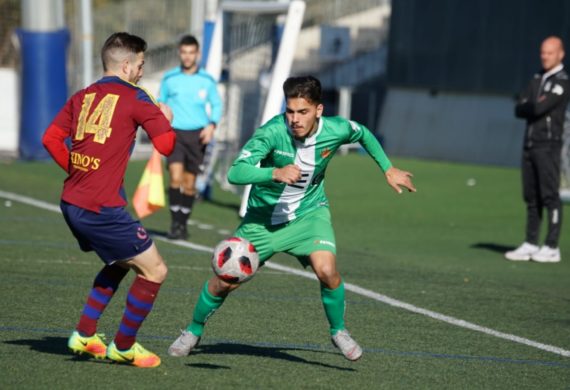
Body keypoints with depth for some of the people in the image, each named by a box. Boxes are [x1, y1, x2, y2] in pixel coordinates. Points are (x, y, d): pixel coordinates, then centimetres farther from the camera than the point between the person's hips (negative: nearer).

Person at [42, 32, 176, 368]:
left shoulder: (83, 97, 12)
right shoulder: (134, 98, -7)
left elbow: (51, 138, 11)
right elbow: (166, 145, -10)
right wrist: (166, 119, 9)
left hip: (72, 202, 8)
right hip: (102, 209, -8)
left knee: (120, 263, 28)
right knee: (154, 271, 3)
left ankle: (84, 335, 26)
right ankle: (124, 347, 11)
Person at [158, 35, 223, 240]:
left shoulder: (207, 81, 3)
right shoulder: (169, 79, 2)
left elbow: (216, 105, 12)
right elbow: (161, 104, 14)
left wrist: (212, 125, -4)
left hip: (197, 135, 1)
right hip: (175, 133, -1)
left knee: (190, 183, 4)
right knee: (176, 178, -18)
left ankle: (183, 224, 17)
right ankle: (175, 222, -13)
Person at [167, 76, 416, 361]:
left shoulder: (335, 130, -19)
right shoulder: (273, 132, -29)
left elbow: (364, 134, 7)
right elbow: (235, 173, -37)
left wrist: (388, 170, 10)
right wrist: (276, 173, -51)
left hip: (309, 212, 1)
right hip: (263, 217, -1)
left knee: (326, 270, -25)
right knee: (225, 281, 1)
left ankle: (338, 331, 1)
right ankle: (193, 331, 29)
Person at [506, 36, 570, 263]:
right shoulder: (537, 80, 18)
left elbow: (539, 108, -17)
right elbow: (519, 110, 11)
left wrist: (529, 107, 2)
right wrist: (535, 106, -7)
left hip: (548, 146, -8)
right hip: (530, 144, 8)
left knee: (550, 196, -8)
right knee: (531, 196, 8)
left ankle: (552, 248, -7)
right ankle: (531, 245, 13)